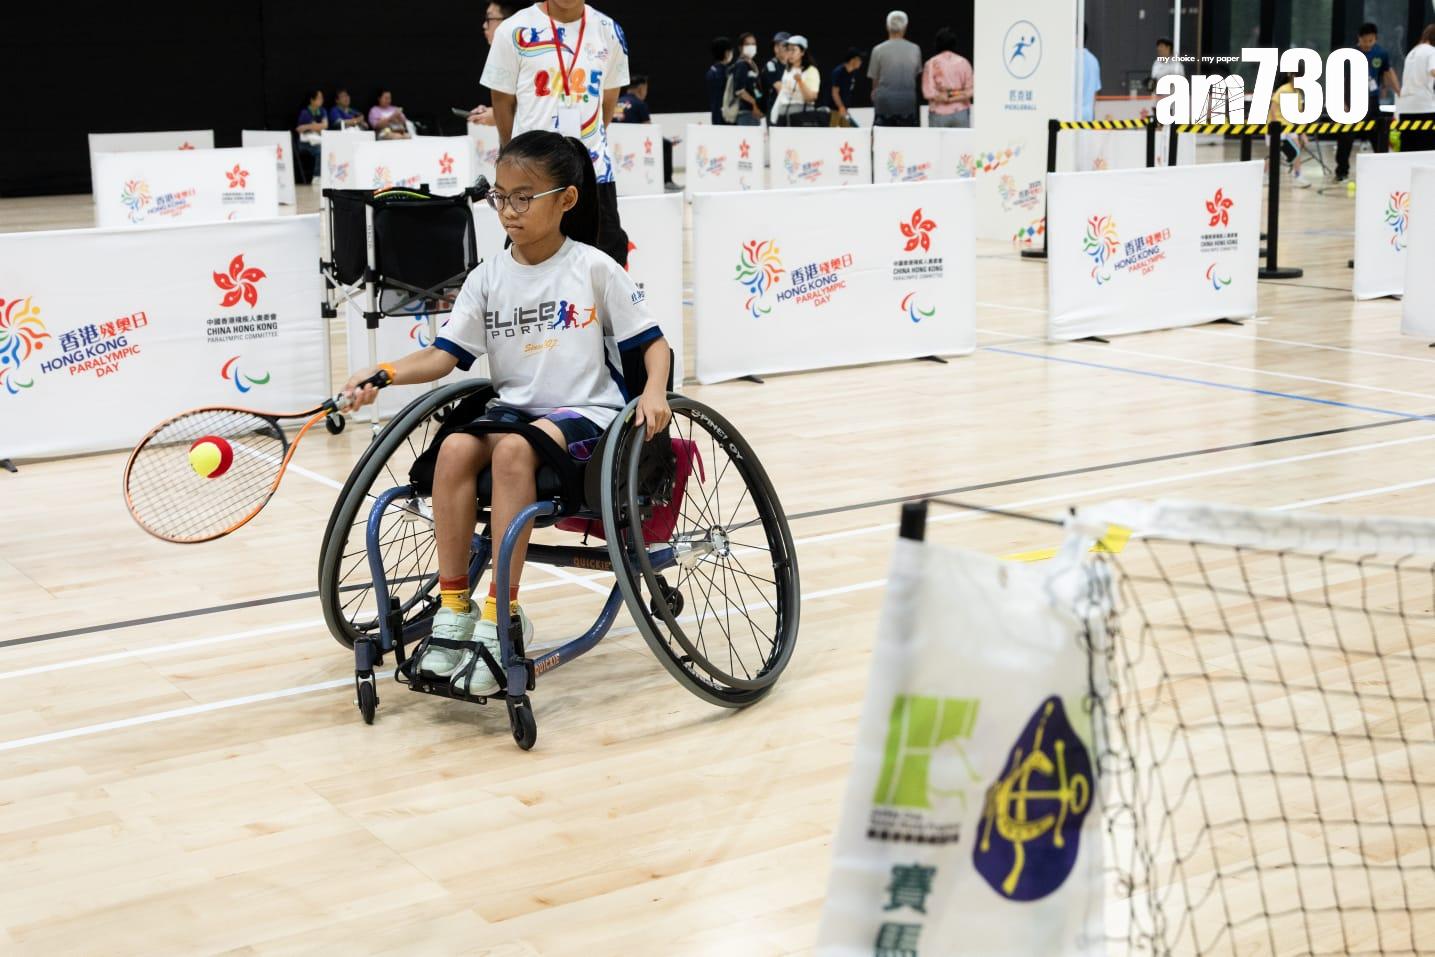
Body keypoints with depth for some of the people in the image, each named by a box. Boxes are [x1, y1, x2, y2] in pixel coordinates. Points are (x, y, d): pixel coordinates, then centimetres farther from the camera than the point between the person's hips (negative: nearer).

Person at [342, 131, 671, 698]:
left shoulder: (593, 268, 0)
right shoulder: (488, 278, 8)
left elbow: (651, 342, 2)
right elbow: (445, 354, 1)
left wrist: (653, 393, -17)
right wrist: (387, 373, -17)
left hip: (584, 412, -4)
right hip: (512, 408, 4)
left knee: (512, 449, -35)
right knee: (455, 448, -28)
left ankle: (502, 615, -31)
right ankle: (454, 607, -20)